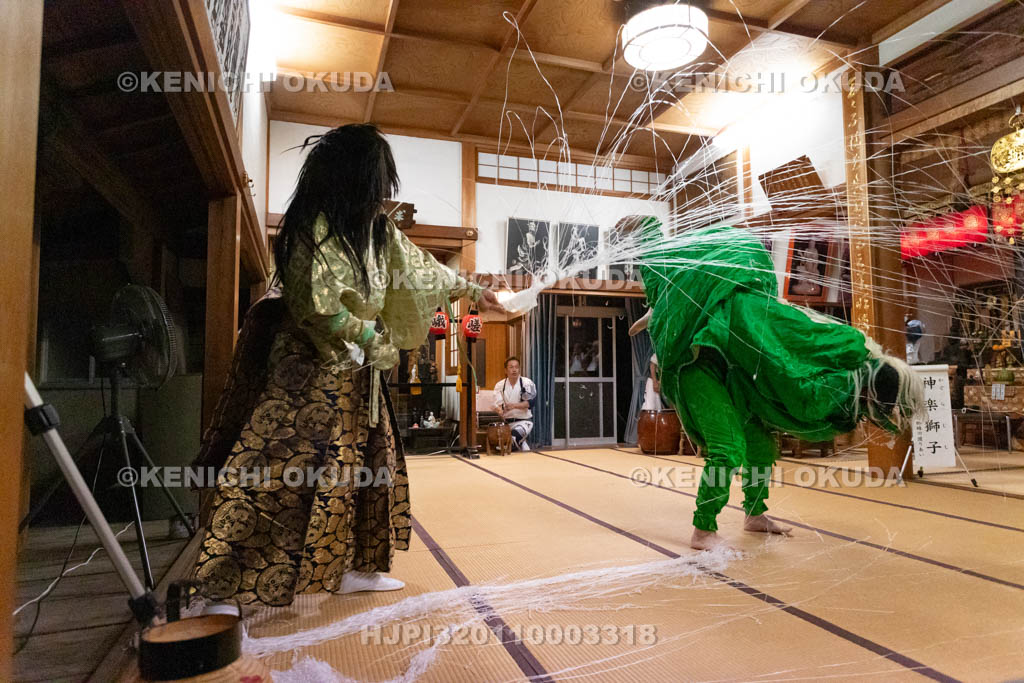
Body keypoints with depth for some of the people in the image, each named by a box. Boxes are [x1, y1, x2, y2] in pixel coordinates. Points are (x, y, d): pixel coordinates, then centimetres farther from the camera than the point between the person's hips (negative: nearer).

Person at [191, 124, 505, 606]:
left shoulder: (375, 231, 8)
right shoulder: (317, 227, -18)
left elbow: (420, 269, 19)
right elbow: (319, 306, -25)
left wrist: (471, 291, 25)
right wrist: (372, 340, -13)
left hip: (352, 373, 9)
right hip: (308, 371, -9)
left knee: (365, 468, 11)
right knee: (284, 474, -5)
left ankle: (342, 567, 25)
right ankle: (233, 580, 9)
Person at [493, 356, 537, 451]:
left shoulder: (527, 383, -6)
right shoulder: (500, 385, 3)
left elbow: (530, 402, -16)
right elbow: (497, 405, -5)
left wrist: (514, 405, -31)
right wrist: (500, 410, -30)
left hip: (524, 420, -4)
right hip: (507, 421, 5)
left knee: (514, 435, -31)